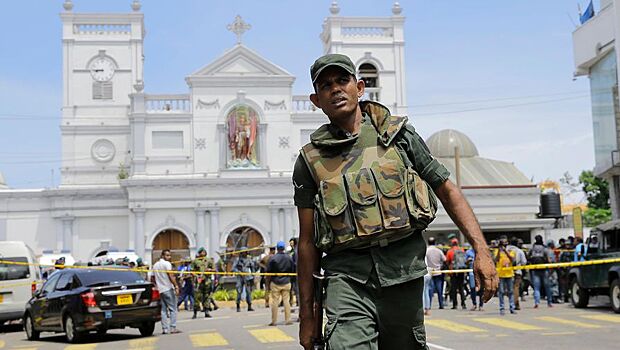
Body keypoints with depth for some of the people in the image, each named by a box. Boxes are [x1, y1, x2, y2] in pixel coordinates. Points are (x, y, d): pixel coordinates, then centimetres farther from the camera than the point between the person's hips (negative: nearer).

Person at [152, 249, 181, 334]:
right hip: (168, 289, -7)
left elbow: (152, 279, 20)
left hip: (160, 290, 7)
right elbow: (171, 276, -18)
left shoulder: (155, 265, 17)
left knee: (163, 310, 7)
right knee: (173, 309, -4)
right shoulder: (167, 264, -7)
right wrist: (176, 286, -21)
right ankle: (173, 328, -10)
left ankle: (165, 329, 4)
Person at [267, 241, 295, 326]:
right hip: (286, 283, 2)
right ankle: (287, 320, 6)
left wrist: (269, 283, 4)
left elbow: (269, 272, -5)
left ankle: (274, 321, 6)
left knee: (274, 302, 2)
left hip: (275, 283, -2)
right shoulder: (289, 258, 1)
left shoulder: (273, 258, -8)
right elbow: (292, 270, 10)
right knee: (286, 301, 7)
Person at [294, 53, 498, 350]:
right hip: (347, 273, -1)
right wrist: (307, 314, 7)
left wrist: (481, 250, -2)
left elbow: (447, 191, 10)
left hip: (404, 267, 1)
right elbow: (307, 241, 9)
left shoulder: (398, 134, 8)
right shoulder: (311, 159, 7)